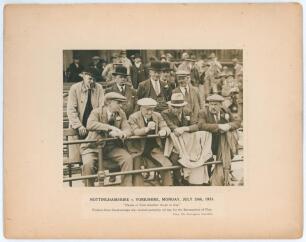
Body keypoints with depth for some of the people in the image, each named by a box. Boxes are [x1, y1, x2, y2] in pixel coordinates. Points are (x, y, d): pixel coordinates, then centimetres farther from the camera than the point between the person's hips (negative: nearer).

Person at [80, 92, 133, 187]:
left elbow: (128, 130, -4)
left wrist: (119, 134, -29)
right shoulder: (97, 112, -9)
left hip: (112, 147, 4)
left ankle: (127, 186, -8)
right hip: (94, 147, -3)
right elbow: (90, 125, -30)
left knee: (128, 159, -21)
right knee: (88, 164, -30)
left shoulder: (121, 113, 4)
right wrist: (110, 127, -38)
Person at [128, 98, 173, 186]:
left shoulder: (157, 116, 7)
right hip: (138, 150, -3)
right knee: (136, 172, -20)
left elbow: (166, 128, -1)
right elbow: (135, 132, -21)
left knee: (167, 166, -12)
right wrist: (147, 129, -40)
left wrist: (163, 131, -27)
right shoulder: (133, 117, -6)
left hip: (154, 149, 3)